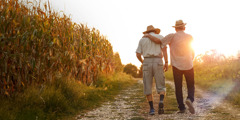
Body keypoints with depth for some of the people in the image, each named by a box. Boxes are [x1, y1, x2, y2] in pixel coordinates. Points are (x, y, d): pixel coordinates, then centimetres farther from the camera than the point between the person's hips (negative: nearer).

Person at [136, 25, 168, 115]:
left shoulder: (142, 40, 15)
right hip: (158, 63, -1)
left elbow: (138, 55, 10)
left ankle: (151, 108, -4)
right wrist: (166, 63, -7)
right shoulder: (160, 37, 13)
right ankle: (161, 102, -27)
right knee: (161, 88, 4)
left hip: (147, 63, 1)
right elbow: (164, 49, -4)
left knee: (148, 87, 8)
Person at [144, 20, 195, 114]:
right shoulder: (190, 37, 3)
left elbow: (158, 41, -7)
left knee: (178, 87, 8)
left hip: (177, 66, -1)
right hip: (188, 65, 1)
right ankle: (190, 99, -19)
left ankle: (181, 108, 5)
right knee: (191, 86, 10)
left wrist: (148, 35, 6)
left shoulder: (172, 36, -5)